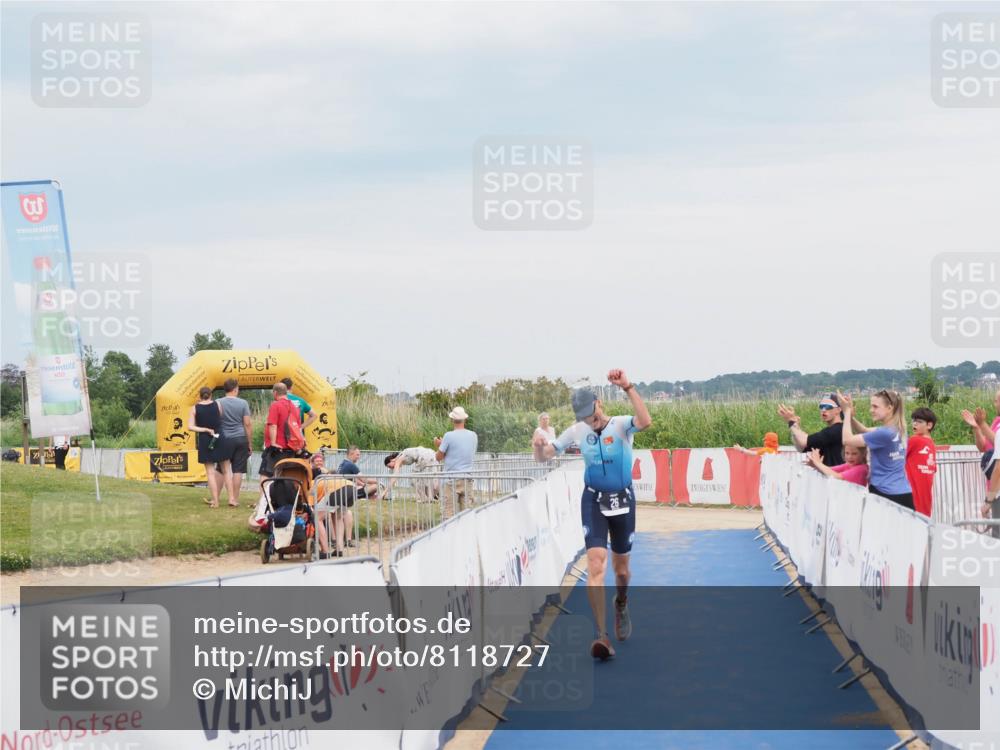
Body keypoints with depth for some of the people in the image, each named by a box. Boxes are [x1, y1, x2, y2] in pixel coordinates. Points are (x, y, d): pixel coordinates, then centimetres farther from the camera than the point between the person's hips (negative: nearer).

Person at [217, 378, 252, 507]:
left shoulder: (219, 403, -3)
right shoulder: (243, 403, -3)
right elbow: (248, 424, -2)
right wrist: (250, 444, 6)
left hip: (225, 439, 0)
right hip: (241, 439, 0)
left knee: (226, 469, 7)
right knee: (238, 470, 5)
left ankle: (231, 497, -5)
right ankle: (235, 499, 9)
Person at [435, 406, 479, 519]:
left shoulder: (449, 436, -11)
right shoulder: (473, 436, 5)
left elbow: (438, 457, -5)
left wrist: (438, 446, 18)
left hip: (451, 479, -5)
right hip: (467, 479, 5)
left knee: (448, 514, -3)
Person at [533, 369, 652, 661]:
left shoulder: (621, 425, -13)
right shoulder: (577, 431, -2)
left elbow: (645, 421, -36)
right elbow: (545, 456, 3)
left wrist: (627, 387, -44)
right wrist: (539, 447, -22)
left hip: (623, 500, -1)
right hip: (594, 501, 1)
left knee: (621, 567, 14)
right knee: (595, 564, -16)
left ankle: (621, 604, 49)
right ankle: (601, 635, -18)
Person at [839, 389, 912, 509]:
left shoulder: (884, 433, -16)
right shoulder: (898, 430, 10)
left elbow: (847, 439, -11)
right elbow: (865, 431, 22)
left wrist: (847, 412, -1)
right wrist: (851, 414, 6)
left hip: (885, 494, -8)